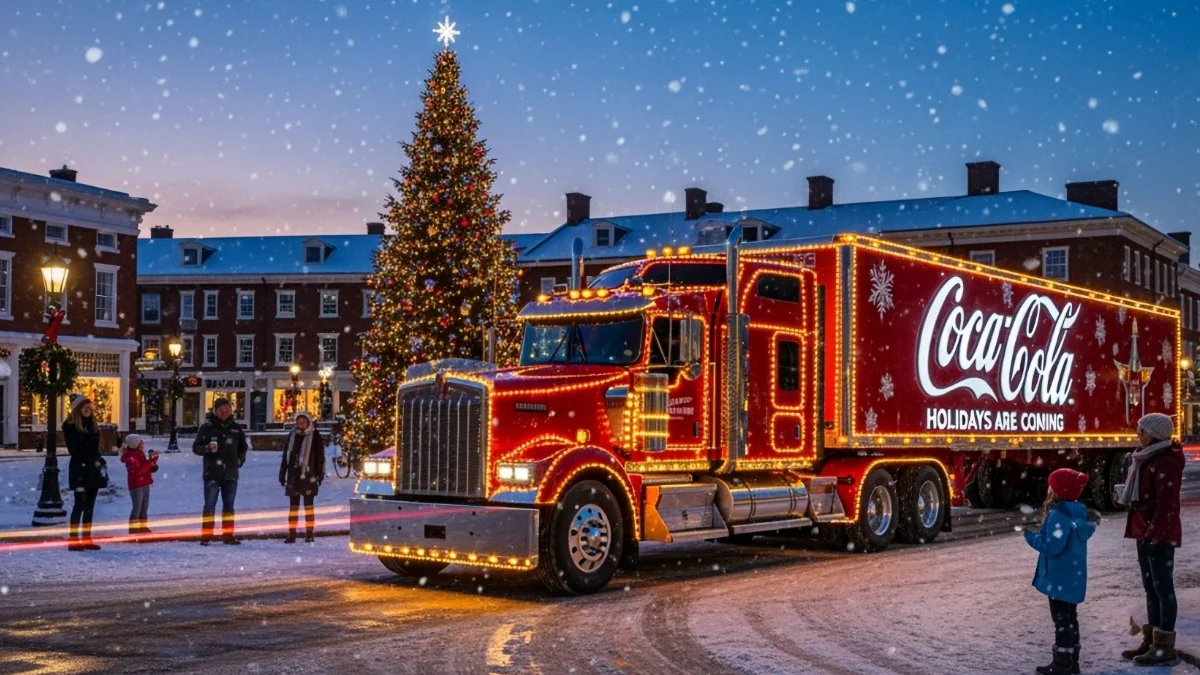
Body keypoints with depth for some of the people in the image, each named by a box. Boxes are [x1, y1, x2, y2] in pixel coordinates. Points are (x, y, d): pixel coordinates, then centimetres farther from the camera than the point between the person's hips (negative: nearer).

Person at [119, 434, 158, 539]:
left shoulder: (140, 453, 13)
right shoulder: (130, 456, -16)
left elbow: (147, 468, 17)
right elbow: (138, 470, -28)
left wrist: (153, 460, -2)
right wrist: (151, 461, -27)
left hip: (145, 484, 9)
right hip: (136, 486, -9)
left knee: (144, 507, 15)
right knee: (137, 508, -8)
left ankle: (143, 527, 25)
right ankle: (133, 531, -6)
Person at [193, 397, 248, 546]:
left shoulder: (236, 428, 9)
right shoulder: (207, 427, -2)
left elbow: (243, 447, 24)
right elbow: (196, 447, -1)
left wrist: (240, 460, 10)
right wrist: (207, 448, -20)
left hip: (231, 473, 4)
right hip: (212, 473, -4)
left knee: (229, 506, 10)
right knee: (210, 505, -6)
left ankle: (228, 536, 16)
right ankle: (206, 536, -4)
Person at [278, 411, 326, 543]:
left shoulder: (315, 436, -2)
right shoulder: (292, 435, 8)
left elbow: (320, 456, -2)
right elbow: (286, 455, 13)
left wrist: (320, 473, -8)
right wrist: (282, 474, 10)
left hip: (308, 476, -3)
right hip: (294, 475, 3)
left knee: (308, 505, 1)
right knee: (293, 505, 6)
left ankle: (309, 534, 4)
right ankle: (292, 534, 9)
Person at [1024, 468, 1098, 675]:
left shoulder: (1058, 516, -22)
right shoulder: (1080, 513, 9)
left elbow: (1053, 546, -25)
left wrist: (1031, 536, -12)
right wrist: (1039, 534, 16)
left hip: (1060, 578, -10)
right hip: (1073, 577, 10)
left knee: (1061, 619, -3)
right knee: (1070, 618, 17)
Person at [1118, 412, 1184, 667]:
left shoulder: (1165, 463, -17)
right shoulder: (1147, 460, 15)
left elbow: (1167, 504, -22)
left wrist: (1155, 534, -23)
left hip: (1160, 536, -10)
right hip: (1145, 533, 10)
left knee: (1163, 588, -5)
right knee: (1151, 587, 15)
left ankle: (1165, 648, -2)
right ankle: (1151, 640, 23)